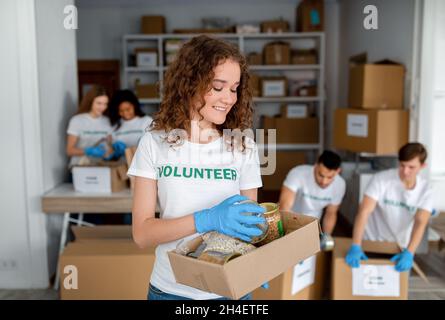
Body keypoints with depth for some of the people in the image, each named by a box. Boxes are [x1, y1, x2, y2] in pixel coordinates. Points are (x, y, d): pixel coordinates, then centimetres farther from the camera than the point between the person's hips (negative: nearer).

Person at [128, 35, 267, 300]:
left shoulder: (243, 147, -6)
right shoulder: (155, 143, -9)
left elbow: (248, 219, -1)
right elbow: (142, 233, -12)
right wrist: (208, 219, -26)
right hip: (170, 288, -1)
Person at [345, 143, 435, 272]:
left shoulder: (425, 190, -11)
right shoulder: (381, 179, -20)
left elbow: (420, 223, -21)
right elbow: (364, 212, -29)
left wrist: (409, 253, -36)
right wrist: (355, 246, -39)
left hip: (399, 247, 3)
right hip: (371, 243, -2)